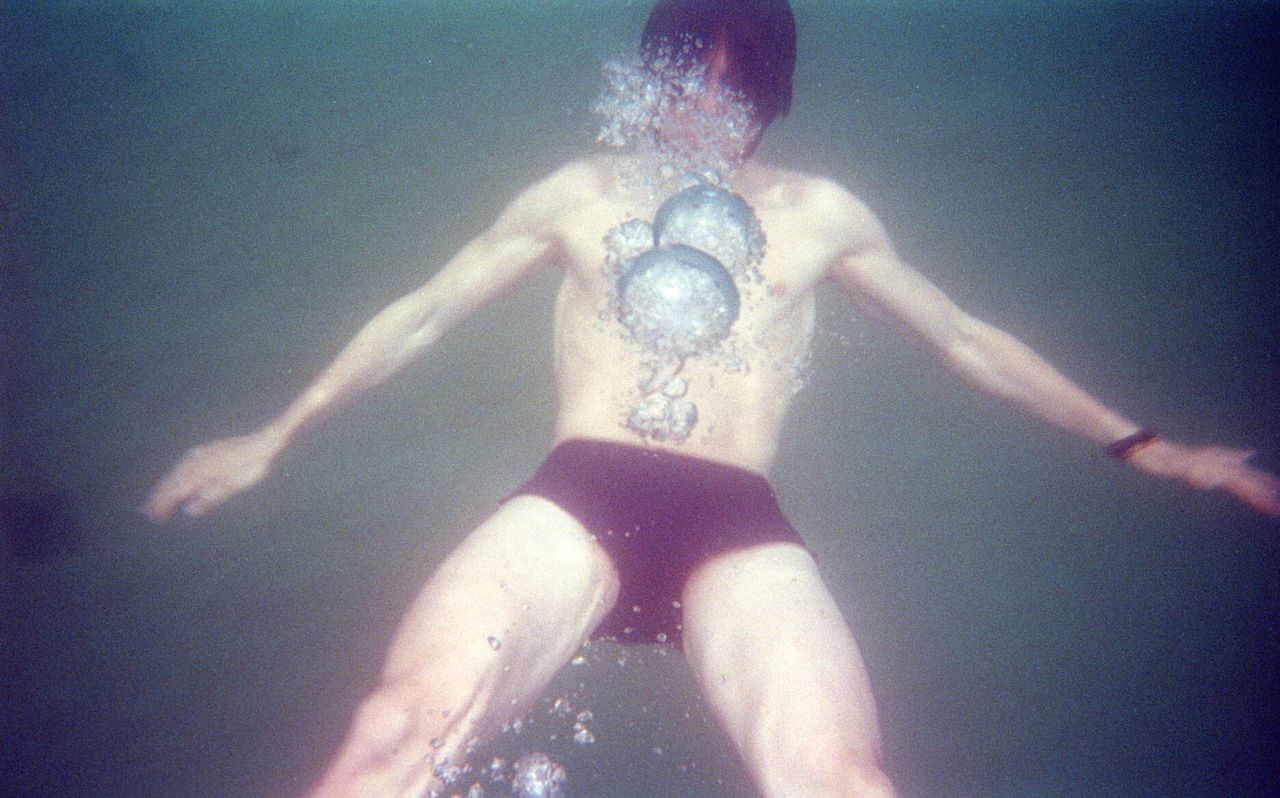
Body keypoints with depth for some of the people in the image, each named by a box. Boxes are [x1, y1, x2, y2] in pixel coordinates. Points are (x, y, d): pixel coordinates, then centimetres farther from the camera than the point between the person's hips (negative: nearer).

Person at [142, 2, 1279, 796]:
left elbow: (968, 342, 30)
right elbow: (422, 316, 27)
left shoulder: (819, 216, 23)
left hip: (737, 528, 0)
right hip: (574, 499, 0)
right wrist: (275, 437, 25)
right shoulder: (579, 196, 23)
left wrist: (1146, 447, 28)